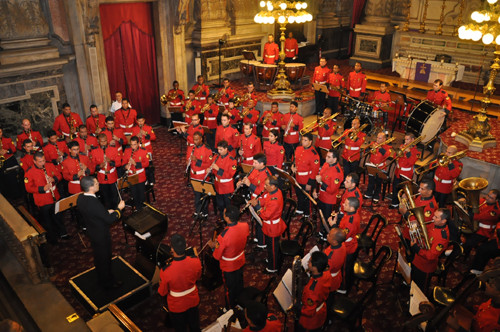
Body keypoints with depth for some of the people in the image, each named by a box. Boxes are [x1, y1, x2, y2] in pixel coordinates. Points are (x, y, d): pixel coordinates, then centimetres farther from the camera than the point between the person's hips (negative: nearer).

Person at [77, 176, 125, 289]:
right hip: (101, 235, -8)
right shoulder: (94, 203, -36)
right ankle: (107, 283, 34)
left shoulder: (80, 198, -10)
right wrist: (119, 209, -13)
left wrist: (106, 212, 4)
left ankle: (102, 278, 49)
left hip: (91, 232, 8)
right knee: (104, 259, 13)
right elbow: (109, 220, -26)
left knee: (98, 257, 27)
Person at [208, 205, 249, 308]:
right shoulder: (245, 225, -24)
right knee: (239, 284, 30)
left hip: (228, 267, -5)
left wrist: (213, 246, -4)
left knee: (229, 289, 21)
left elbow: (217, 256, -25)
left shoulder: (223, 236, -40)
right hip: (240, 262, 5)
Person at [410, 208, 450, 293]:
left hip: (425, 268, -8)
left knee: (420, 290, 15)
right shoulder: (434, 225, -8)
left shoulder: (443, 237, -33)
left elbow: (431, 256, -33)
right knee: (413, 283, 31)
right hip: (417, 261, 8)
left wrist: (416, 248, -34)